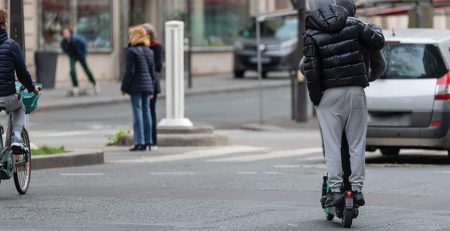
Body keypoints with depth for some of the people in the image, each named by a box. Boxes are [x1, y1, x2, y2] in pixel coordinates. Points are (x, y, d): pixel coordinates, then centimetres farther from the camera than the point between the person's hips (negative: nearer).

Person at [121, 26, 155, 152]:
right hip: (147, 85, 6)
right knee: (146, 111, 9)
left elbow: (130, 71, -13)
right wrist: (151, 88, 19)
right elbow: (152, 71, 13)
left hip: (136, 86, -6)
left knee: (137, 112, -6)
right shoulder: (149, 51, 11)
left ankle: (139, 142, -9)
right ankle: (147, 141, 10)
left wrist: (124, 87, -6)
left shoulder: (132, 51, -10)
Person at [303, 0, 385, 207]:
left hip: (329, 94, -2)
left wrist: (314, 96, 1)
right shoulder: (353, 24, -1)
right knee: (357, 143, 8)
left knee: (332, 144, 2)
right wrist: (374, 29, 28)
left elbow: (311, 69, -8)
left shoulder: (312, 35, -4)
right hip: (356, 91, 2)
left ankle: (335, 189, -3)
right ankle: (357, 189, 6)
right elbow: (377, 42, 6)